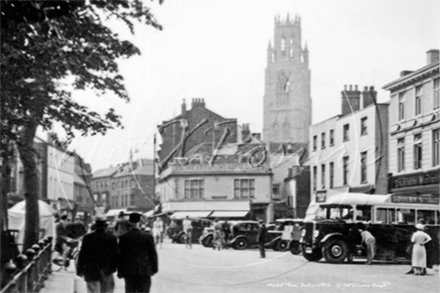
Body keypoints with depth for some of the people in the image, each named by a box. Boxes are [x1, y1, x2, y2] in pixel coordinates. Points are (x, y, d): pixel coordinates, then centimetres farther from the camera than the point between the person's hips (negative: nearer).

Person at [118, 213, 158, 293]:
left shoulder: (123, 238, -4)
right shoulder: (148, 236, -5)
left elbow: (121, 256, -1)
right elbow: (153, 254, -1)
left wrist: (120, 272, 6)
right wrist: (154, 268, 9)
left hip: (129, 272, 1)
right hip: (145, 271, 0)